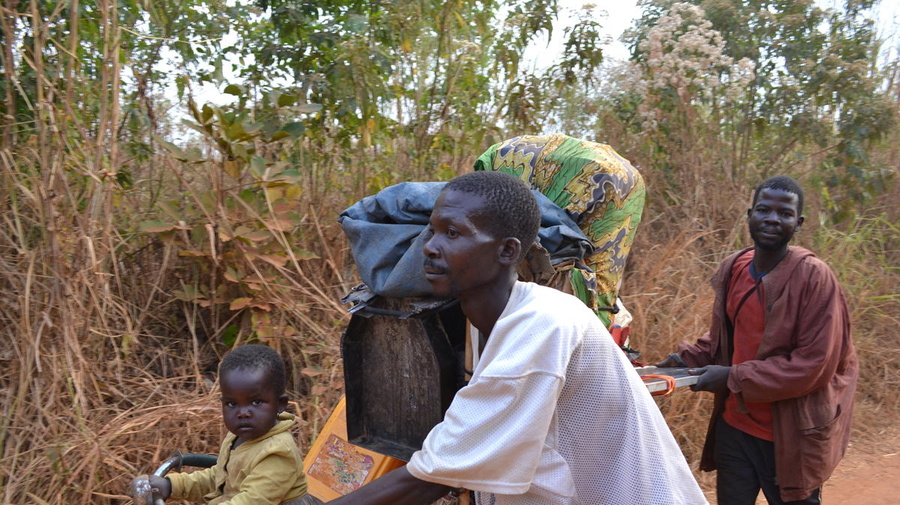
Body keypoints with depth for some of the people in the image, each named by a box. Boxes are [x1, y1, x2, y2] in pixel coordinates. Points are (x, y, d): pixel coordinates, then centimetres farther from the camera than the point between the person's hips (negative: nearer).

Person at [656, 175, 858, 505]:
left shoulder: (814, 277, -18)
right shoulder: (733, 268, 0)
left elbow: (814, 363, -20)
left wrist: (733, 378, -20)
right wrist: (688, 358, -4)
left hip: (790, 437, -5)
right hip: (734, 427, 5)